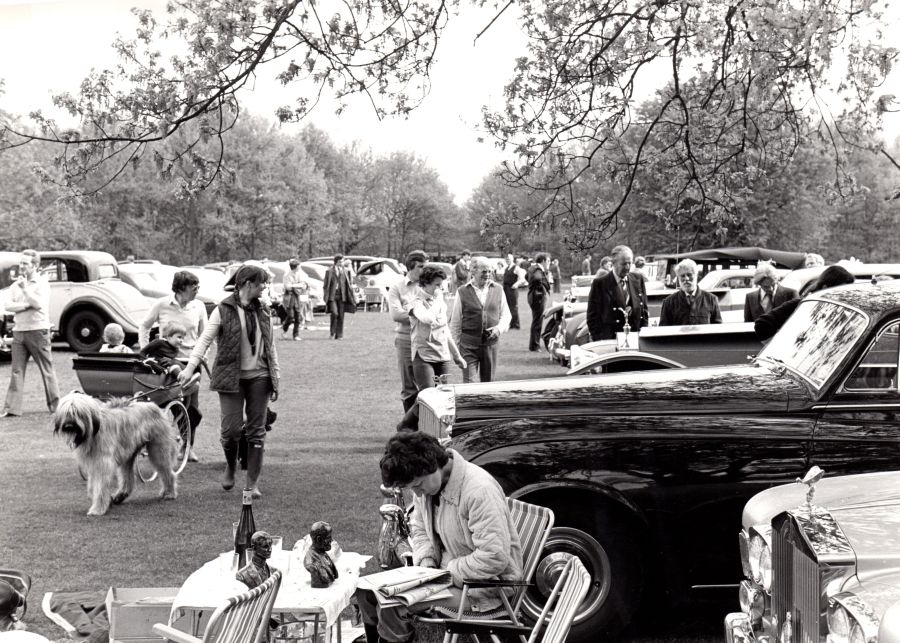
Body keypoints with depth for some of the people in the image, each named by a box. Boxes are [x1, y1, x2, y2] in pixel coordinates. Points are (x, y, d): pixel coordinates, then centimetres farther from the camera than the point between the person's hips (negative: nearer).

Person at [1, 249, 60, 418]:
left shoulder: (42, 283, -4)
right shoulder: (15, 285, 12)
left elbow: (39, 304, -18)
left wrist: (25, 288, -17)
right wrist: (27, 305, -12)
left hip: (38, 330, -5)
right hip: (18, 331, 5)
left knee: (47, 369, 3)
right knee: (16, 371, 1)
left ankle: (55, 405, 11)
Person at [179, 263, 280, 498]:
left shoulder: (264, 312, 9)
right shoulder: (223, 310, -4)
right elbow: (205, 339, -8)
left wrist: (275, 378, 13)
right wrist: (190, 366, -19)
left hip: (259, 377, 4)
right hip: (231, 377, -4)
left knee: (257, 431, 2)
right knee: (231, 428, -6)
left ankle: (253, 482, 9)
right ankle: (230, 466, 25)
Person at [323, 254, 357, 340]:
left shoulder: (346, 271, 11)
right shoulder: (329, 271, 5)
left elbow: (349, 285, 12)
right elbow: (326, 285, 6)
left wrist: (352, 297, 5)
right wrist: (326, 297, 0)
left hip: (342, 295, 2)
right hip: (332, 295, -2)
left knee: (341, 315, 0)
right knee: (334, 313, -17)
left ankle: (339, 335, 7)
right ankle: (332, 333, -2)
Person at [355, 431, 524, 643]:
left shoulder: (479, 490, -28)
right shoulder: (424, 482, -2)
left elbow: (495, 558, -29)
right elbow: (419, 529, 14)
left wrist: (447, 572, -20)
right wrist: (426, 561, -5)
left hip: (486, 584, -8)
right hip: (445, 572, 8)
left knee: (391, 608, -22)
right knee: (368, 592, 0)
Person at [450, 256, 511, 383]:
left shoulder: (498, 290, 6)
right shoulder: (462, 292, -1)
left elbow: (506, 315, 13)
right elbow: (455, 322, 4)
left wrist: (499, 328, -8)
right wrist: (455, 347, 3)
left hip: (491, 343, 3)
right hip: (468, 345, -3)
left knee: (488, 381, 11)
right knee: (468, 382, -6)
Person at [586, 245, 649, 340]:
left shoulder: (638, 280, 7)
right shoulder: (600, 283, -5)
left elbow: (644, 311, 13)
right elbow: (593, 317, -5)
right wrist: (599, 341, -12)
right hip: (609, 340, -3)